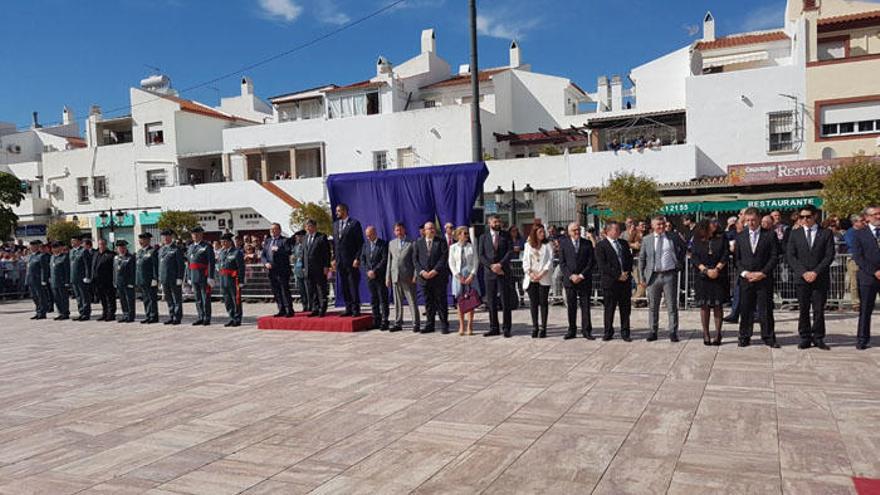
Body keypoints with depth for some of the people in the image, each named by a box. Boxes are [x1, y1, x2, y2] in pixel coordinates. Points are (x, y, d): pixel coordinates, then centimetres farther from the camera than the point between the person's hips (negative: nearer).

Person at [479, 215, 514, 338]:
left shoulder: (506, 236, 7)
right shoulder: (483, 237, 10)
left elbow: (510, 251, -3)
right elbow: (481, 255, 2)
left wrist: (500, 264, -15)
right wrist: (491, 266, -11)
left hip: (504, 272, -1)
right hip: (489, 273, 2)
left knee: (506, 301, -1)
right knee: (491, 301, 5)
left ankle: (506, 328, 5)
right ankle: (494, 328, 12)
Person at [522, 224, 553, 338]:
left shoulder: (547, 245, 5)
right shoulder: (528, 245, 11)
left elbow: (550, 261, -2)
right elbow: (525, 260, 5)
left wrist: (542, 273, -12)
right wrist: (530, 273, -9)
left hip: (544, 278, -2)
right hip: (531, 278, 2)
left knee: (543, 302, -2)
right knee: (533, 303, 4)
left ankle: (543, 328, 3)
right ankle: (534, 327, 9)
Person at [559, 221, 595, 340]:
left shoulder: (587, 243, 5)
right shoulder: (563, 243, 5)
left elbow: (591, 262, 1)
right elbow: (562, 262, 2)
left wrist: (582, 275, -8)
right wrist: (571, 276, -9)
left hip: (584, 280, 0)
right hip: (569, 280, 0)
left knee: (585, 306, 1)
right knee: (571, 306, 5)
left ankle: (586, 331, 8)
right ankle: (572, 330, 13)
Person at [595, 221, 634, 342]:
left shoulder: (624, 243, 16)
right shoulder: (601, 245, -4)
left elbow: (630, 259, 16)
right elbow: (603, 265, -11)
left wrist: (627, 273, -2)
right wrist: (618, 275, -14)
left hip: (626, 280, 5)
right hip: (610, 282, -5)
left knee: (626, 308, 7)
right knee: (609, 308, 4)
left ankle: (625, 333, 15)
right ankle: (608, 332, 15)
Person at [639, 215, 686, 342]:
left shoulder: (673, 237, 4)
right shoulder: (646, 240, 4)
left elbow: (684, 248, 21)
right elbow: (641, 259, 6)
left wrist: (680, 262, 10)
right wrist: (642, 277, 1)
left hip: (670, 275, 0)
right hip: (653, 276, 1)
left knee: (672, 305, 3)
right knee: (653, 306, 7)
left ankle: (673, 332, 12)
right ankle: (653, 331, 17)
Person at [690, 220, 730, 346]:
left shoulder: (722, 238, 5)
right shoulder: (696, 241, 4)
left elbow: (726, 256, -1)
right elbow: (694, 258, -2)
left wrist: (717, 269, -13)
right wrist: (706, 270, -14)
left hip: (719, 277, 0)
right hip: (702, 278, 0)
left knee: (718, 305, 2)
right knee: (704, 305, 2)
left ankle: (718, 335, 8)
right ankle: (706, 335, 8)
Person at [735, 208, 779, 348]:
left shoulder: (770, 235, 3)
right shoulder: (740, 236, 10)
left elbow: (774, 257, -1)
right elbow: (737, 258, 9)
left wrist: (762, 273, -10)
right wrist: (744, 272, -7)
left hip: (764, 278, -2)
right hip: (745, 278, 2)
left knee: (765, 309, 2)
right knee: (745, 309, 3)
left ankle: (768, 338, 11)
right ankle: (744, 338, 11)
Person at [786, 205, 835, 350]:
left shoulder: (826, 233, 5)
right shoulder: (795, 234, 8)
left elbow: (829, 256, -1)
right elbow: (790, 256, 2)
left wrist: (816, 272, -11)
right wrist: (803, 272, -9)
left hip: (820, 278, -1)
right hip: (801, 278, 1)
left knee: (819, 310, 2)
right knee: (803, 310, 3)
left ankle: (818, 338, 11)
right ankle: (805, 338, 10)